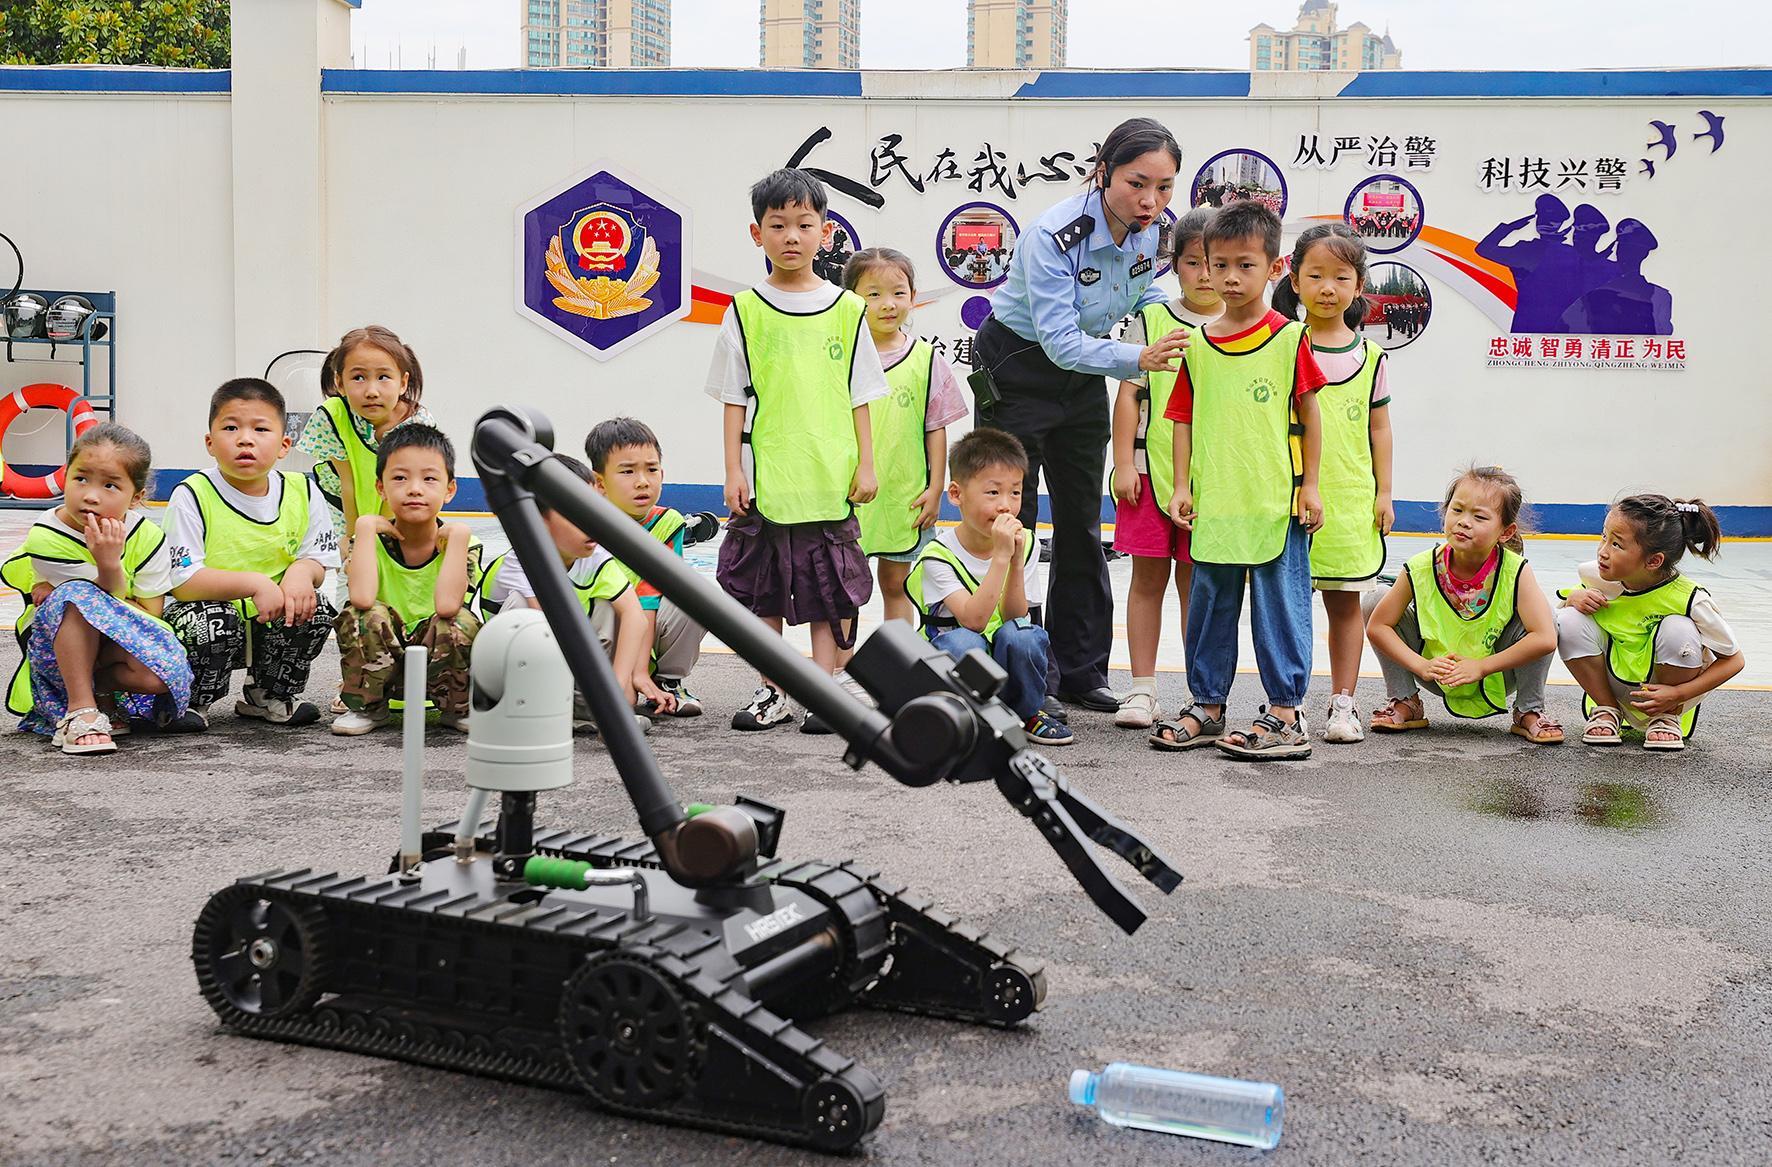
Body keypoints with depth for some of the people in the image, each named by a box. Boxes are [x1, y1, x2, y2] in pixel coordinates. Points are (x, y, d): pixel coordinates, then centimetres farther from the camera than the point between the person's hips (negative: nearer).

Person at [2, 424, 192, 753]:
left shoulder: (148, 538, -10)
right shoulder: (45, 538, -16)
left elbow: (150, 617, -12)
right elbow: (93, 603, -17)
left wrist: (109, 563, -20)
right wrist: (109, 567, -36)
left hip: (121, 650, 1)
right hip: (55, 645, -1)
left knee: (164, 671, -33)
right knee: (79, 597, -36)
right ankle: (80, 711, -31)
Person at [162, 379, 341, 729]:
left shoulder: (302, 492, -1)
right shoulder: (192, 496, -13)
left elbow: (320, 560, 4)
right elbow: (181, 582, -20)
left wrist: (301, 571, -21)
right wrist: (253, 584, -30)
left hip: (273, 624, 4)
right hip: (202, 618, -4)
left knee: (317, 609, -20)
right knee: (216, 620, -34)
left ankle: (269, 696, 6)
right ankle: (191, 702, -3)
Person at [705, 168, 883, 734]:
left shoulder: (846, 309, 4)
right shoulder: (746, 311, 2)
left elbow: (859, 396, 7)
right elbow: (734, 400, 3)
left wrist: (865, 464, 2)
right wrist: (733, 469, -3)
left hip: (830, 477, 0)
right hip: (763, 477, 0)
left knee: (828, 587, 4)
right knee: (761, 586, 7)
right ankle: (773, 693, 19)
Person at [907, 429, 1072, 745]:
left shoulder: (1026, 544, -5)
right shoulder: (939, 554, -17)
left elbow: (1015, 619, -13)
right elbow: (973, 620, -29)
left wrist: (1016, 561, -26)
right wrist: (1000, 556, -33)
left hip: (1004, 666, 3)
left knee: (1019, 635, -30)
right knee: (965, 642, -36)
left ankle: (1028, 712, -3)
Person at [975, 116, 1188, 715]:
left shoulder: (1156, 228, -12)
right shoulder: (1053, 235, -32)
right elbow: (1060, 340, -36)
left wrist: (1172, 327, -11)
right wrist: (1138, 357, -48)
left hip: (1083, 372, 6)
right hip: (1017, 367, -6)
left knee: (1082, 522, 10)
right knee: (1009, 522, -4)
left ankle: (1080, 671, 19)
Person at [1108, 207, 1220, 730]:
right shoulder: (1151, 320, 4)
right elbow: (1129, 396, 3)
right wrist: (1124, 463, -2)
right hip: (1151, 470, 0)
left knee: (1195, 581, 7)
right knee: (1149, 575, 4)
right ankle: (1142, 689, 11)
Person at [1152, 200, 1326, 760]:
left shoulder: (1288, 337, -2)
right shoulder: (1198, 345, 6)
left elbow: (1309, 413, 2)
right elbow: (1184, 419, 10)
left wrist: (1310, 484, 0)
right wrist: (1182, 485, 4)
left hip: (1277, 502, -4)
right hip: (1213, 501, 4)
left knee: (1280, 604, 1)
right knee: (1209, 604, 12)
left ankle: (1286, 713, 8)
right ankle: (1207, 707, 23)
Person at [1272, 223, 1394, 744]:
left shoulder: (1370, 356, 7)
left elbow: (1379, 428, 11)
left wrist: (1383, 492, 7)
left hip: (1350, 500, 2)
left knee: (1345, 602, 6)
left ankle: (1343, 704, 14)